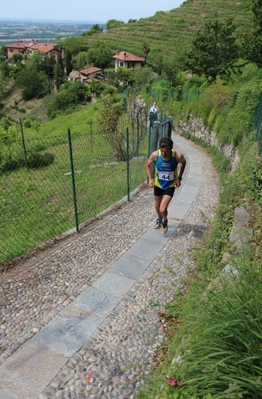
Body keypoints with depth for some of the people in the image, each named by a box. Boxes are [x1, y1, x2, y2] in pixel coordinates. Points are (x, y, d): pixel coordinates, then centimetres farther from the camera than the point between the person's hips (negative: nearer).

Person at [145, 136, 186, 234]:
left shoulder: (178, 156, -29)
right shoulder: (155, 154, -26)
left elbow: (183, 163, -3)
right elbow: (147, 165, -5)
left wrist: (179, 178, -7)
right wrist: (150, 179, -16)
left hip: (170, 185, -2)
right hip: (158, 184, 2)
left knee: (163, 209, -12)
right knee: (157, 205, 23)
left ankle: (165, 221, 24)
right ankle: (159, 218, 56)